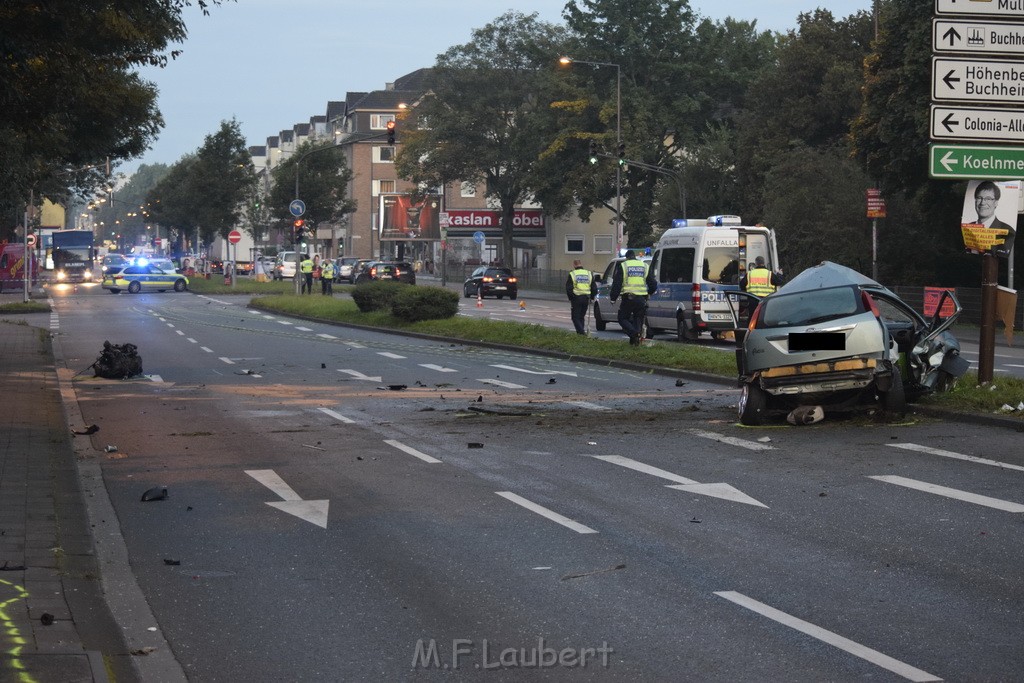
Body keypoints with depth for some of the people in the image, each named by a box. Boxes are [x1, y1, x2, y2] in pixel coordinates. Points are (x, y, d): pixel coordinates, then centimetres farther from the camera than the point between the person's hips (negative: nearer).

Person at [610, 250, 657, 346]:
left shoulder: (622, 266, 1)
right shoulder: (645, 267, 13)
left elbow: (616, 284, -4)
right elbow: (653, 284, 16)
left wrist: (613, 298, 3)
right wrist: (648, 293, 34)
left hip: (628, 298, -3)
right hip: (642, 299, 3)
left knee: (623, 318, 5)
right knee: (638, 319, 14)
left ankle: (634, 333, -19)